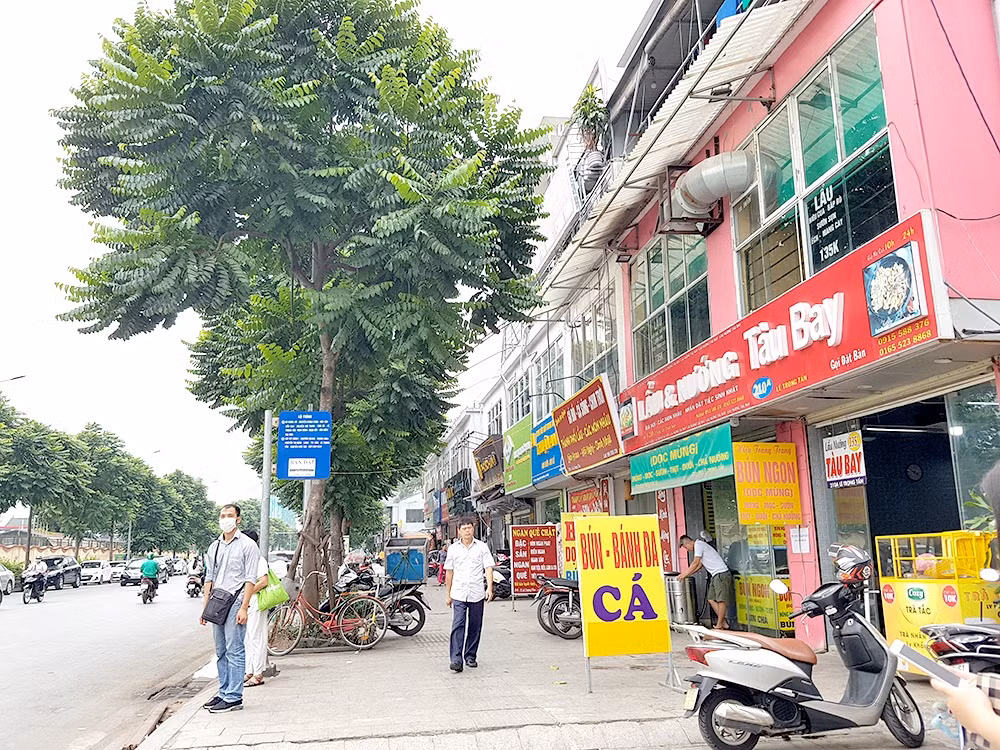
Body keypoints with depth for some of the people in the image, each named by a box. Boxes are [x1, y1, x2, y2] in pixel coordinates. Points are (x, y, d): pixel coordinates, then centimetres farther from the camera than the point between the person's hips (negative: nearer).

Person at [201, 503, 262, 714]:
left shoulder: (247, 545, -4)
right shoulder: (214, 546, 15)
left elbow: (251, 579, -8)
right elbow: (209, 578, 18)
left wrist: (244, 607, -14)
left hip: (235, 602, -7)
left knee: (234, 652, -6)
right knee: (221, 652, 12)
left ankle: (233, 698, -2)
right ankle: (223, 693, 20)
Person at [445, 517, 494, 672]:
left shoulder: (482, 547, 3)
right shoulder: (453, 548, 8)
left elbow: (488, 568, -1)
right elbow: (449, 572, 13)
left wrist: (489, 588, -15)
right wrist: (447, 594, 12)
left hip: (477, 594, 0)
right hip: (458, 594, 0)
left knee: (475, 627, 8)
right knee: (457, 625, -11)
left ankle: (470, 656, 22)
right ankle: (456, 659, -14)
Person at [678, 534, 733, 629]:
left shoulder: (698, 544, -10)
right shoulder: (699, 545, 20)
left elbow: (695, 563, -12)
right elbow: (699, 565, 22)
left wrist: (684, 574, -5)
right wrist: (686, 574, 17)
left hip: (721, 574, -10)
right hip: (716, 575, 10)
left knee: (720, 600, -7)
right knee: (711, 599, 7)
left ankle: (719, 625, -4)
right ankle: (724, 623, 10)